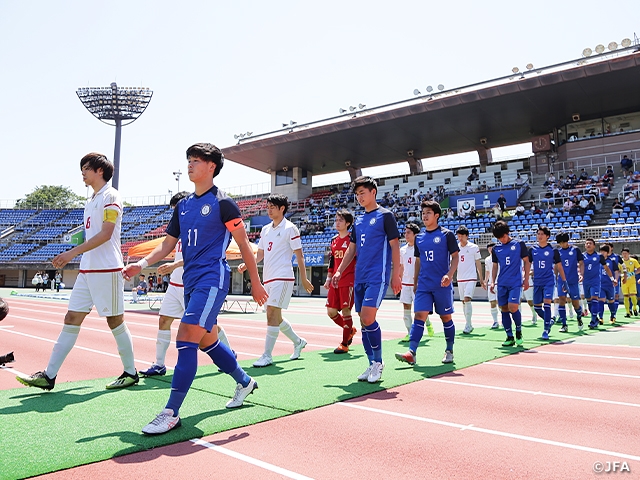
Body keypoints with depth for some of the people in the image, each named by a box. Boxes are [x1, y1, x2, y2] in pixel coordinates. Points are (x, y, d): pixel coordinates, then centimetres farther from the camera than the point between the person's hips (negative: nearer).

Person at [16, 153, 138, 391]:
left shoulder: (110, 196, -8)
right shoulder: (91, 200, 19)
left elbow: (105, 234, -17)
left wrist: (73, 252, -19)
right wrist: (72, 256, 15)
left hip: (107, 270, -8)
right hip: (87, 270, 8)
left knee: (115, 321, 0)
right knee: (71, 319, 6)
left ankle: (130, 372, 14)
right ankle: (49, 376, 10)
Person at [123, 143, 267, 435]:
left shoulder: (222, 203, -6)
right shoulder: (183, 206, 14)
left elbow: (243, 244, -4)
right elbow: (168, 243, 15)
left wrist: (255, 282, -4)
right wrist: (142, 264, -1)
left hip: (212, 279, -8)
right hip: (190, 281, 8)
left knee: (186, 338, -15)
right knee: (207, 340, 16)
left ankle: (171, 413, -8)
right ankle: (244, 382, 36)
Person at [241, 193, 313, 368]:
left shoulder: (290, 228, -5)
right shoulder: (265, 230, 15)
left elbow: (299, 255, -5)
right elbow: (260, 254, 19)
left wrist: (303, 279, -6)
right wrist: (246, 265, 2)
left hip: (282, 277, -8)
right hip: (268, 278, 8)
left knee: (272, 314, -12)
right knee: (274, 316, 13)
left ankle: (267, 355, -5)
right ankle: (298, 341, 33)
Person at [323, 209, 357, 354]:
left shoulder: (352, 239, -6)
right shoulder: (334, 240, 13)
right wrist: (328, 278, 15)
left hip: (349, 280, -7)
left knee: (345, 310, -4)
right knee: (331, 311, 6)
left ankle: (345, 344, 8)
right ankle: (350, 330, 31)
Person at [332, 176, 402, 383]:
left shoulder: (385, 215, -2)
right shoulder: (358, 220, 17)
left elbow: (394, 245, -5)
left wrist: (396, 274, -11)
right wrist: (339, 271, 12)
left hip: (378, 276, -7)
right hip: (360, 277, 7)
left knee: (368, 319, -14)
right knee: (363, 321, 7)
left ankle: (378, 362, 4)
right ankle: (372, 364, 17)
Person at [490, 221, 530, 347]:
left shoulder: (519, 244, 0)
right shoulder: (496, 248, 9)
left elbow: (526, 262, 5)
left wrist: (526, 279, -1)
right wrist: (492, 282, 7)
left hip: (515, 282, -4)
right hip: (502, 284, 4)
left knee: (513, 307, -16)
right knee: (504, 309, 4)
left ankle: (519, 331, 9)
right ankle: (510, 337, 13)